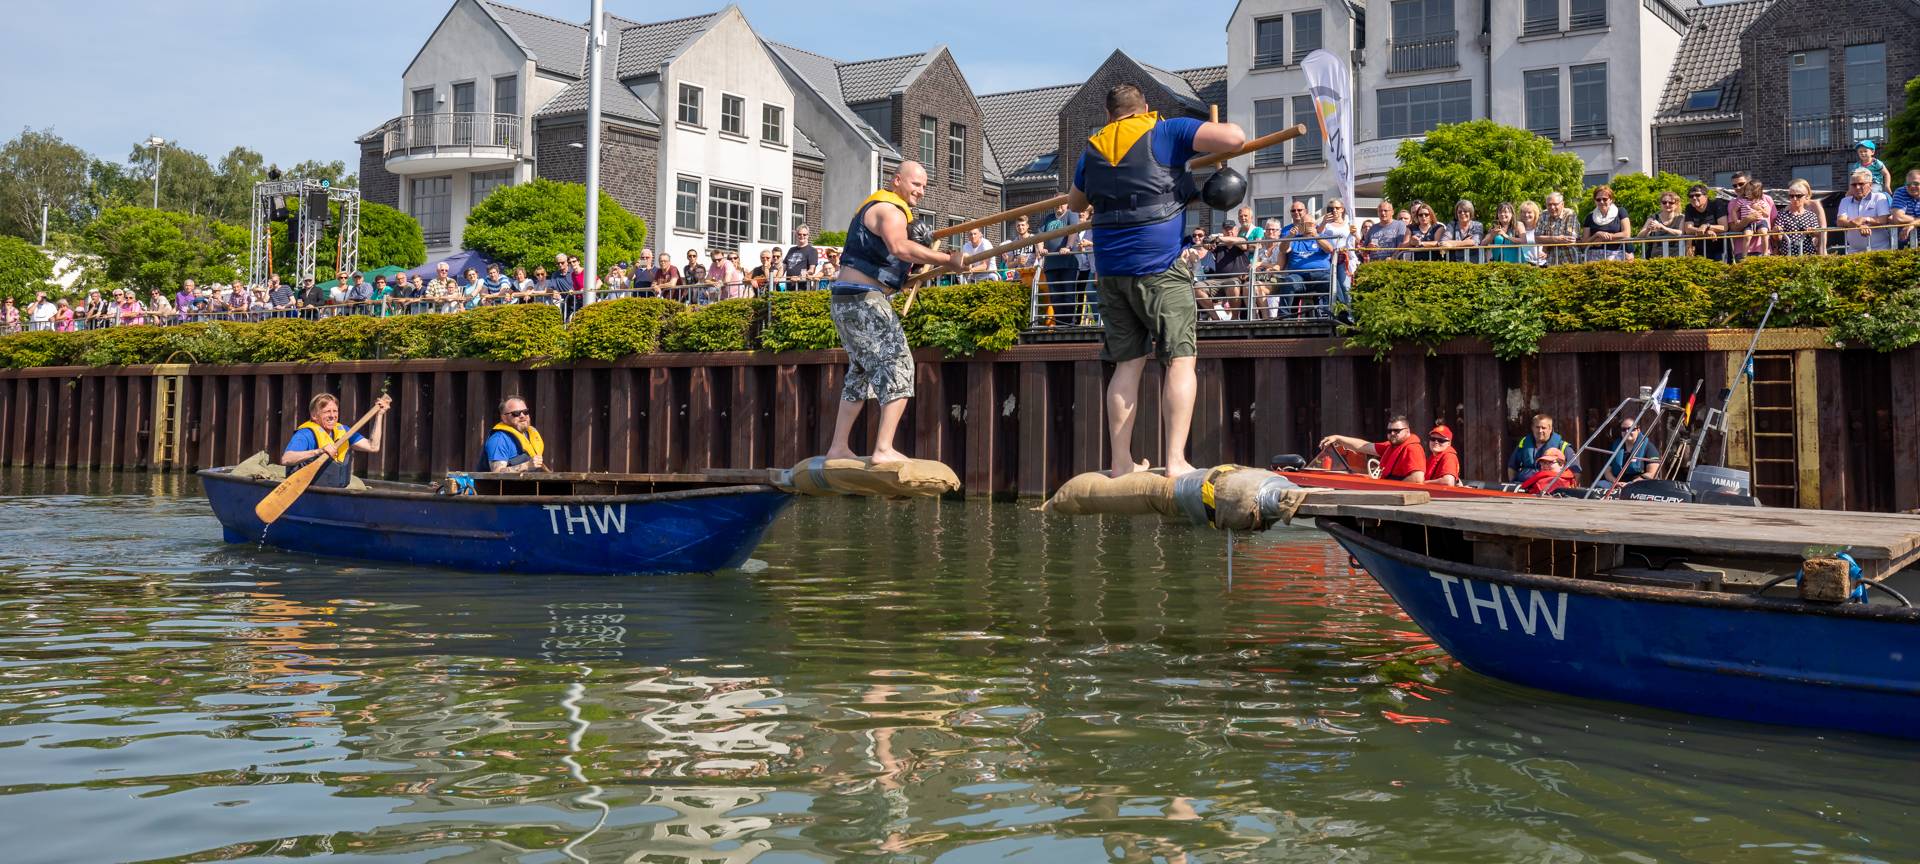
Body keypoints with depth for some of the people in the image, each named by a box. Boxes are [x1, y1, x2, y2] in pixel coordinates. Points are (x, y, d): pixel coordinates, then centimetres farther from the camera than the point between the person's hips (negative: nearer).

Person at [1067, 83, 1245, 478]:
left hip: (1110, 268, 5)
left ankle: (1121, 462, 8)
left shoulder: (1092, 148, 15)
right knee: (1181, 359, -2)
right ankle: (1175, 460, -11)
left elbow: (1076, 202, 31)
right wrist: (1219, 132, 12)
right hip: (1159, 266, -5)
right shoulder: (1166, 133, 0)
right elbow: (1235, 137, -10)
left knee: (1128, 363, 10)